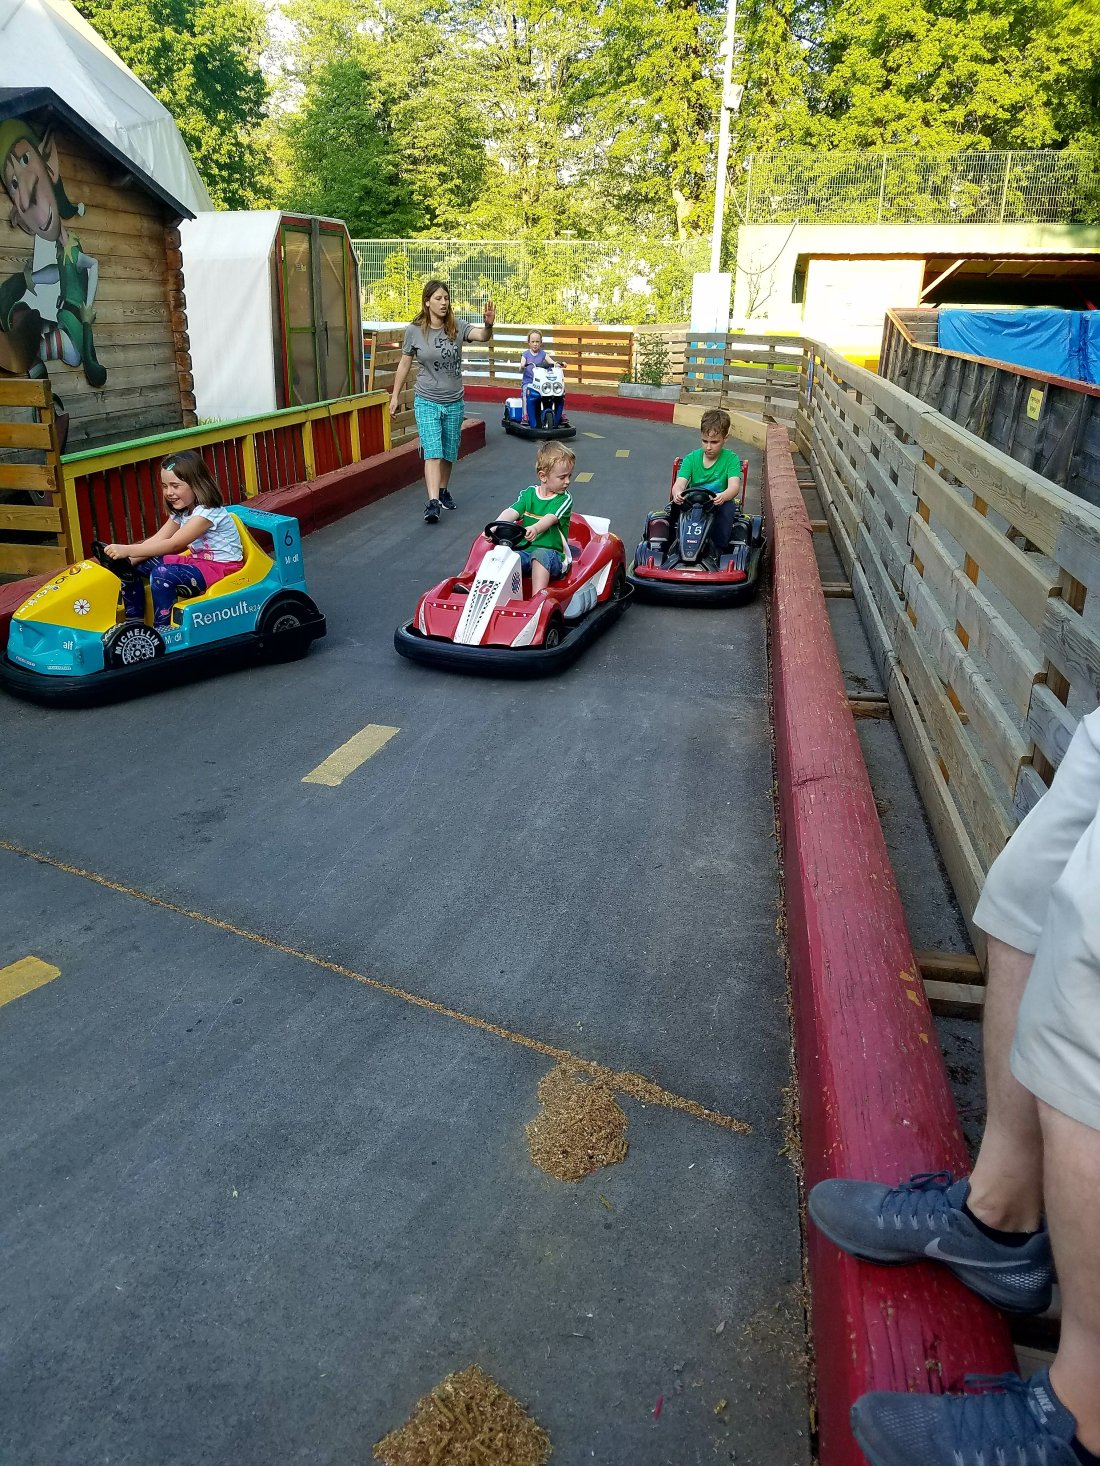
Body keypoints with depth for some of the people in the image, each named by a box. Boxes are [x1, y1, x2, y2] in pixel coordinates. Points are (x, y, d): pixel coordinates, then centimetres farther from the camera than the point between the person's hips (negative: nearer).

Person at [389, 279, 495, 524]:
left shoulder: (457, 327, -5)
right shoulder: (414, 331, -6)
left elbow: (482, 336, -23)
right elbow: (405, 364, 4)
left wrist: (488, 324, -46)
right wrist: (395, 396, 6)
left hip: (453, 402, 3)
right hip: (427, 402, -2)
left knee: (448, 454, 15)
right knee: (432, 453, -15)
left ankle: (443, 491, 36)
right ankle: (432, 503, -22)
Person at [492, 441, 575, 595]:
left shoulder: (564, 499, -1)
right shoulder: (529, 494, 10)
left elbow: (551, 518, -22)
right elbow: (512, 512, -6)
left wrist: (535, 528, -44)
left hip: (552, 554, -3)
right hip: (524, 551, 4)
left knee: (540, 554, -36)